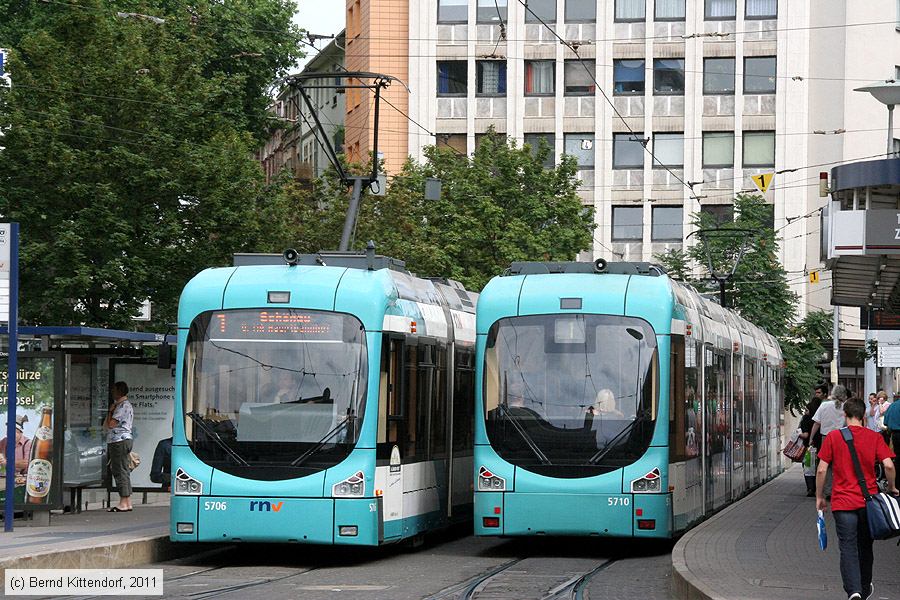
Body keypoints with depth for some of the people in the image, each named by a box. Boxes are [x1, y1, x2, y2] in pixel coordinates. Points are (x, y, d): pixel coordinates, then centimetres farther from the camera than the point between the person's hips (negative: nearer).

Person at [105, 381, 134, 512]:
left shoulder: (122, 406, -14)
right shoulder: (127, 405, 20)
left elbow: (111, 424, -16)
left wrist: (110, 411, -6)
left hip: (119, 441, -11)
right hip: (125, 439, 11)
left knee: (120, 471, -10)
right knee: (123, 471, 11)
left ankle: (124, 503, -12)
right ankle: (127, 503, 12)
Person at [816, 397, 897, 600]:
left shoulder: (833, 437, -3)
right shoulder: (874, 437, -1)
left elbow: (821, 470, -5)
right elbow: (888, 465, -11)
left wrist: (819, 497, 6)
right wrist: (891, 488, 7)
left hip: (843, 502, -2)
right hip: (869, 500, 2)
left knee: (848, 548, -3)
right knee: (865, 547, 19)